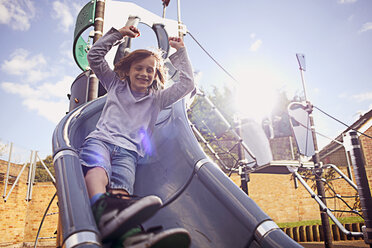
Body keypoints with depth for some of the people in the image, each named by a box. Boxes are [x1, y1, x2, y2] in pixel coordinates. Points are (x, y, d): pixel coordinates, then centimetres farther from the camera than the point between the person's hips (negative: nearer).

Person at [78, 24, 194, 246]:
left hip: (129, 151, 0)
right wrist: (118, 34, 21)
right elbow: (95, 56, 24)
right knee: (97, 169, -39)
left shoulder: (157, 99, 26)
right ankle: (102, 209, -68)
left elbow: (187, 84, 19)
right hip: (100, 139, 0)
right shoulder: (116, 85, 27)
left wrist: (180, 51, 23)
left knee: (121, 189, -33)